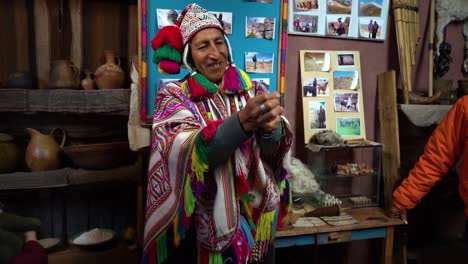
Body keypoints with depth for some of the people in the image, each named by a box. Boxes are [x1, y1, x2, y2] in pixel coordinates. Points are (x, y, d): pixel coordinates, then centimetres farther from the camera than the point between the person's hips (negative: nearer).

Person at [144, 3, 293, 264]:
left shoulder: (254, 90, -1)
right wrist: (243, 122, -41)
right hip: (201, 229, -2)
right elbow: (191, 152, -25)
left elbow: (275, 147, -14)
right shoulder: (174, 96, -8)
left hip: (256, 223, 3)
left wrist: (272, 127, -37)